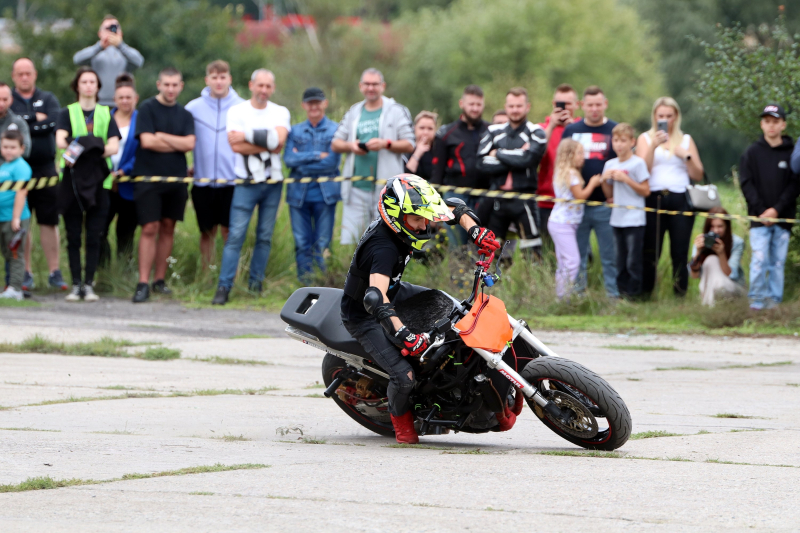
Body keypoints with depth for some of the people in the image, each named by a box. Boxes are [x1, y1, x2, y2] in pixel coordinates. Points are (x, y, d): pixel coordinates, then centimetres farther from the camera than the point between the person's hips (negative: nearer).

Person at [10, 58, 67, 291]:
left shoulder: (48, 99, 12)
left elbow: (55, 121, -7)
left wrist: (23, 124, -10)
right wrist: (37, 119, -10)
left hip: (45, 169, 1)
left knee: (49, 222, 0)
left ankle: (54, 272, 4)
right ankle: (25, 273, 8)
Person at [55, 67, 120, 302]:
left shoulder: (106, 114, 12)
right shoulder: (67, 113, 8)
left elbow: (114, 145, -2)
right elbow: (60, 139, -10)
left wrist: (96, 150, -19)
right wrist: (72, 147, -30)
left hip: (98, 181, 1)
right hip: (72, 178, -1)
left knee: (94, 236, -2)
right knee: (73, 236, 0)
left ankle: (89, 284, 3)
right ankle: (76, 284, 4)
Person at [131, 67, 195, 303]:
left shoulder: (184, 115, 11)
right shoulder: (147, 108, -1)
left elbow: (189, 144, -3)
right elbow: (147, 141, -12)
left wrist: (162, 136, -9)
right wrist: (178, 144, -3)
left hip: (176, 178, 4)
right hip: (149, 177, -4)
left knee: (168, 228, 7)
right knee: (150, 228, -9)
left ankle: (160, 279, 15)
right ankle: (143, 284, -10)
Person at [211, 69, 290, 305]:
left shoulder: (281, 113, 8)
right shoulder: (237, 111, 2)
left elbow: (279, 141, -9)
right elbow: (236, 146, -11)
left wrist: (248, 136, -14)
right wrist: (268, 143, -9)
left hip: (273, 182, 3)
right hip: (247, 181, -3)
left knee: (265, 236, 4)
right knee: (236, 235, -10)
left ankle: (256, 284, 13)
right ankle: (224, 287, -11)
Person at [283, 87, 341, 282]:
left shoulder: (334, 130, 4)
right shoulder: (295, 131, 12)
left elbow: (332, 161, -8)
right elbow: (288, 159, -1)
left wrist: (302, 160, -4)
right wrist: (317, 156, -9)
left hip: (325, 193, -2)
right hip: (299, 193, 2)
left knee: (322, 242, -2)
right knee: (302, 243, 1)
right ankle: (304, 282, 5)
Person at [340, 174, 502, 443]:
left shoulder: (408, 216, -14)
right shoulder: (384, 248, -39)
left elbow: (455, 207, -1)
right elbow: (375, 299, -53)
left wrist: (476, 232, -20)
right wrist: (403, 335, -63)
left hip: (394, 292, 9)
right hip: (363, 317, -9)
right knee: (404, 376, -19)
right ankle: (400, 415, 15)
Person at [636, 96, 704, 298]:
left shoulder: (686, 140, 16)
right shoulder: (646, 138, 12)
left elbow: (698, 175, 11)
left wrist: (686, 156, -5)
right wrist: (654, 145, -13)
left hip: (680, 200, 1)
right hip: (654, 199, -1)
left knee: (680, 253, -4)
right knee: (649, 253, -5)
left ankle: (680, 296, -3)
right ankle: (645, 295, -3)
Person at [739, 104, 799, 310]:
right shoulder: (752, 153, 6)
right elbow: (746, 184, 2)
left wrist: (777, 210, -10)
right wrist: (761, 211, -8)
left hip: (783, 218, 1)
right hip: (758, 218, -1)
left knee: (778, 262, 2)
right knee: (759, 260, -10)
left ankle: (775, 302, 6)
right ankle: (757, 301, -5)